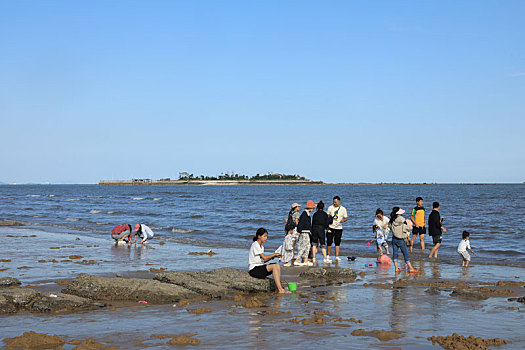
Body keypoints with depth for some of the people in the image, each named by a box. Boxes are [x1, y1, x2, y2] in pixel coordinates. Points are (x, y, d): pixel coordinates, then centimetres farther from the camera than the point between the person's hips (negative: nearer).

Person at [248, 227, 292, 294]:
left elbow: (263, 260, 14)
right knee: (274, 266, -22)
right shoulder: (255, 245, -11)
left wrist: (272, 257, 0)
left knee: (277, 265, -7)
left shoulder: (261, 247, 18)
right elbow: (264, 257, -17)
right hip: (254, 269, -9)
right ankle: (280, 289, -27)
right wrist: (274, 254, -6)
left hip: (260, 267, 9)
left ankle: (278, 288, -16)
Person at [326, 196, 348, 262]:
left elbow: (346, 218, 5)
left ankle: (337, 256, 6)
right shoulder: (330, 207, 3)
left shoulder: (343, 209, 2)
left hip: (339, 228, 0)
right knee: (329, 241, -1)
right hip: (331, 227, 0)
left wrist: (342, 220, -17)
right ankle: (328, 255, 14)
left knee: (337, 242, 2)